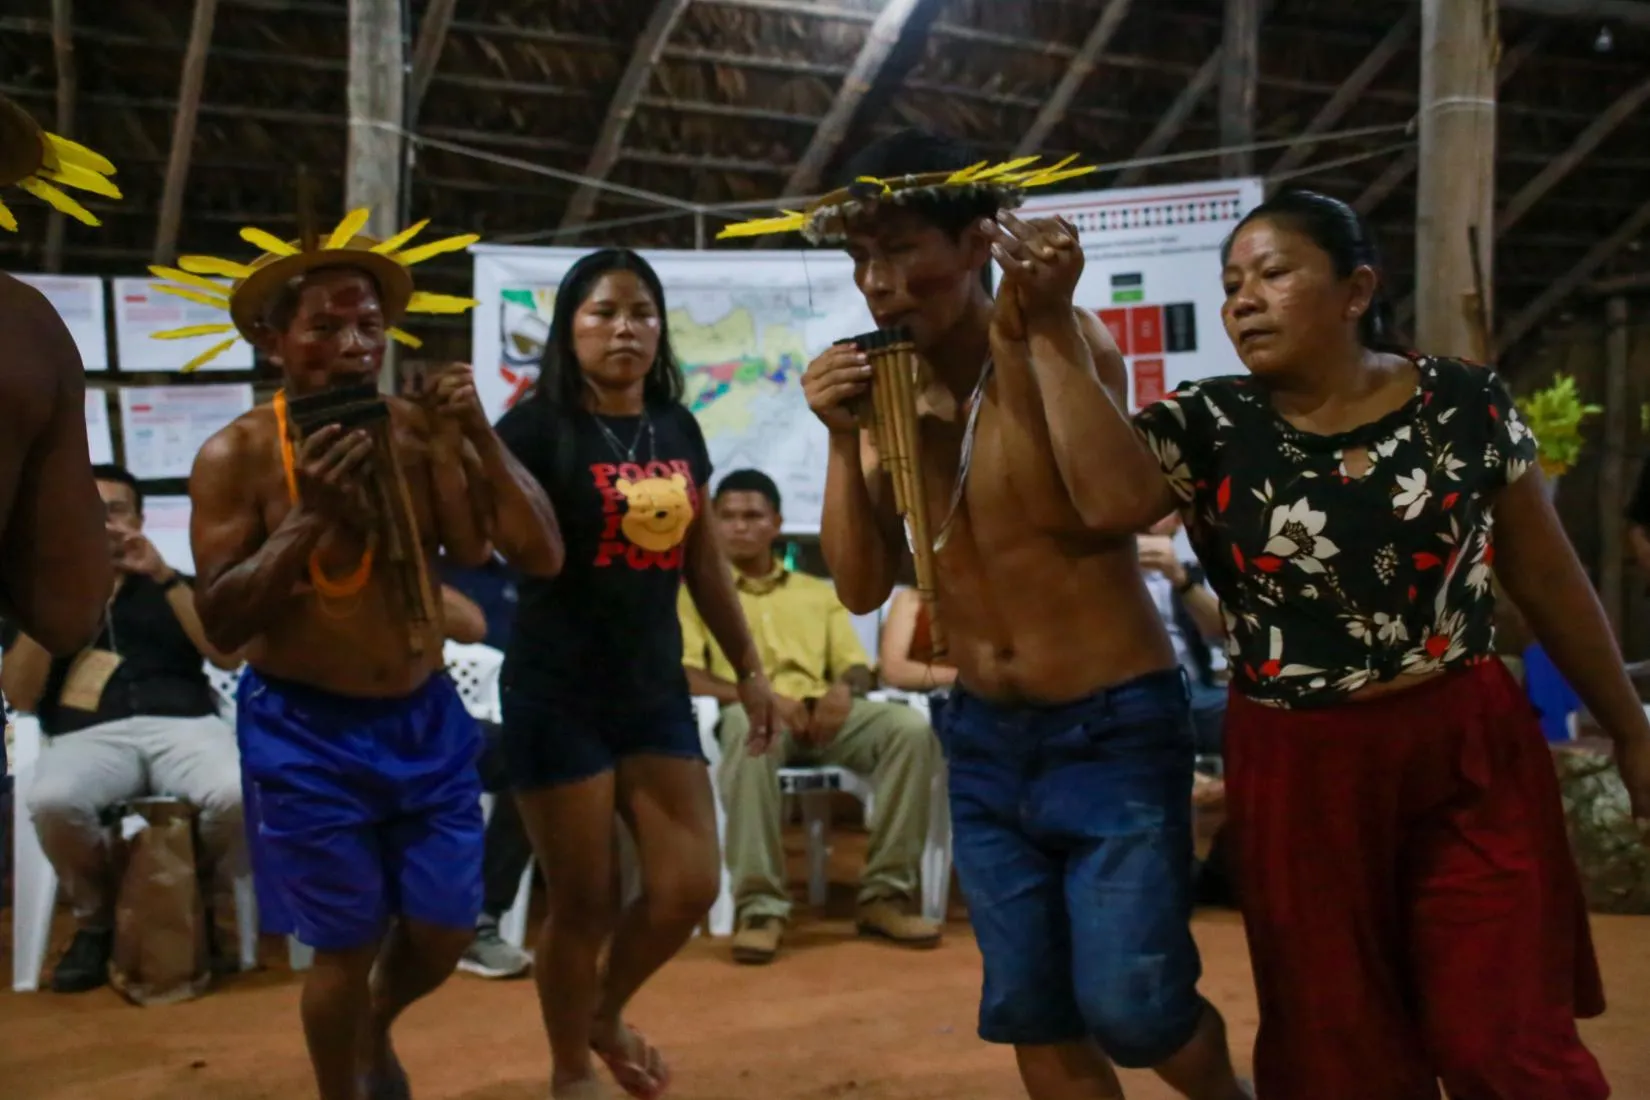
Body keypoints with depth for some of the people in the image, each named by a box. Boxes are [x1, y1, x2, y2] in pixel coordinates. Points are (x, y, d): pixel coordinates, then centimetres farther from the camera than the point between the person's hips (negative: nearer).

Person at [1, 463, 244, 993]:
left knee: (235, 796, -34)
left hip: (184, 723, 0)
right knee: (51, 802, -36)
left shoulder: (172, 586, 23)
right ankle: (98, 920, -5)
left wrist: (164, 577, 1)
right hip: (88, 734, 0)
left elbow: (229, 657, 6)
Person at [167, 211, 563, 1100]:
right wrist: (309, 517, -24)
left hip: (425, 718, 3)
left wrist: (481, 437, -20)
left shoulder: (422, 433, -5)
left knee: (444, 932, 11)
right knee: (349, 942, 4)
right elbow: (220, 623, -12)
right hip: (306, 732, -3)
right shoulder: (236, 454, -11)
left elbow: (540, 556, -9)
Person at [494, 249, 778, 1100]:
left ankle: (607, 1013, 36)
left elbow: (703, 559, 15)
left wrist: (748, 668, 18)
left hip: (655, 689, 6)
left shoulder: (677, 428, 7)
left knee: (689, 888, 6)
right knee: (584, 902, 4)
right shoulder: (537, 427, -10)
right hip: (559, 696, -5)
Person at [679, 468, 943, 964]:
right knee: (749, 725, -41)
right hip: (752, 714, -3)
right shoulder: (696, 594, 15)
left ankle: (886, 893, -20)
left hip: (822, 714, 4)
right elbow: (681, 675, -1)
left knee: (912, 727, -26)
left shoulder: (819, 593, 27)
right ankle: (760, 906, -35)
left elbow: (858, 666, 18)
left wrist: (845, 687, -9)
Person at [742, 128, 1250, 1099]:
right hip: (984, 740, 5)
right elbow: (864, 587, -4)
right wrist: (844, 439, -16)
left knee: (1129, 1007, -3)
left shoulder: (1063, 345, -16)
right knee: (1031, 1011, 12)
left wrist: (1047, 329, -31)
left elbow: (1123, 506, -34)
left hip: (1114, 729, -5)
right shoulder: (887, 388, -2)